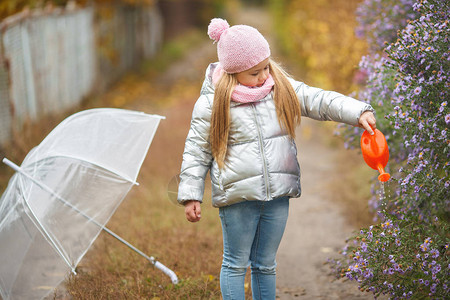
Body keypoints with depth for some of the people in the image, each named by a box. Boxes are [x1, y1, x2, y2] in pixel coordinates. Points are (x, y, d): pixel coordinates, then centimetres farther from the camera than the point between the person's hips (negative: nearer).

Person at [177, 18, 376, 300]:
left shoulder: (283, 88, 4)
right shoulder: (212, 103, -6)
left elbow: (320, 101, -2)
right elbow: (197, 151, -1)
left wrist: (358, 112, -18)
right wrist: (191, 195, -3)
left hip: (278, 195, 4)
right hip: (237, 197, -3)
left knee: (266, 264, 15)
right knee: (236, 263, 6)